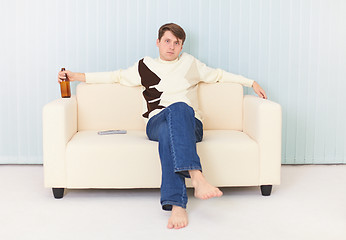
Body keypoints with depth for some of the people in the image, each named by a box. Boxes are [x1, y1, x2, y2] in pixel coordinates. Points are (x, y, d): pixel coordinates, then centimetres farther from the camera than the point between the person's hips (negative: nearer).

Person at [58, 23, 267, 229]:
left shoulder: (190, 63, 22)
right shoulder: (145, 67, 20)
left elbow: (219, 75, 31)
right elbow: (116, 76, 26)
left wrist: (252, 83, 28)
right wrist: (76, 76, 24)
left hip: (191, 124, 0)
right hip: (157, 123, 0)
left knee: (179, 108, -39)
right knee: (168, 132, -40)